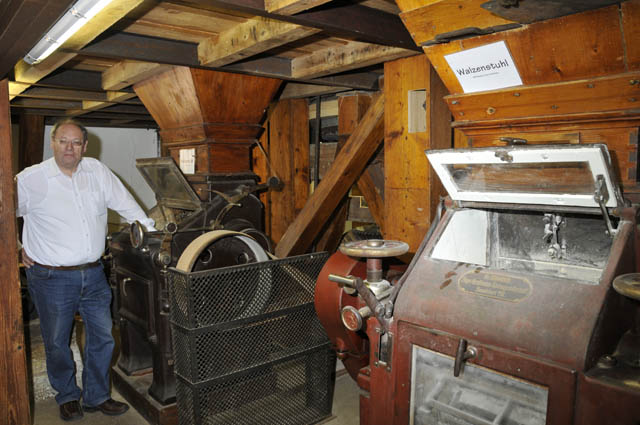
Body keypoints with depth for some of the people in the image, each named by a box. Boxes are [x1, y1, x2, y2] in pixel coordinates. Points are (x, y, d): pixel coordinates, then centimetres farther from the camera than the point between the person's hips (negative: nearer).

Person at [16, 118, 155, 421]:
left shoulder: (98, 172, 3)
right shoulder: (29, 179, -6)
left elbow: (127, 205, 11)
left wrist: (152, 232, 10)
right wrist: (17, 249, 5)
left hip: (93, 274, 3)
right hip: (51, 277, -3)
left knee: (102, 337, 10)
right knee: (57, 342, 11)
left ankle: (96, 397, 29)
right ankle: (67, 396, 34)